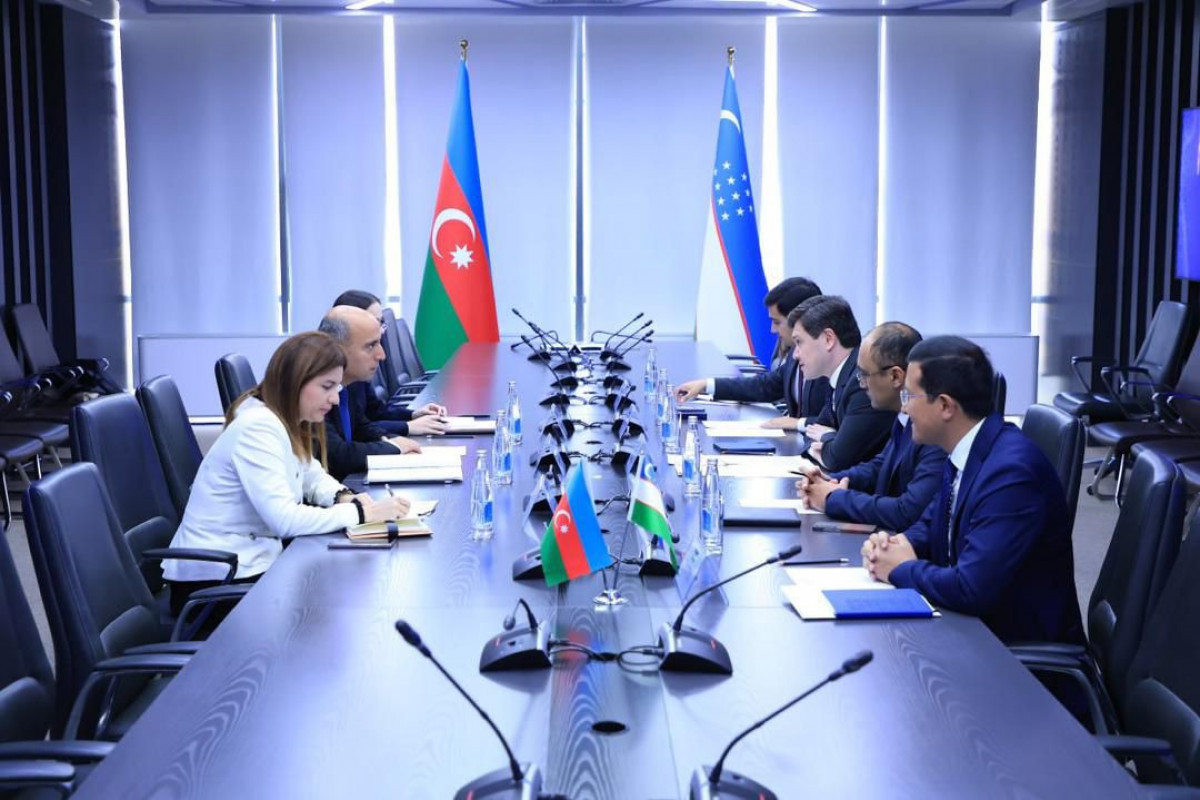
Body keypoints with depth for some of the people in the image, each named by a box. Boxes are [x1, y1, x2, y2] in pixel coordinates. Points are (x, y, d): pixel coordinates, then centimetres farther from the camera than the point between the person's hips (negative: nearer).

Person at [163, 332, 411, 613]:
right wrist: (360, 512, -24)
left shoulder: (287, 421, 6)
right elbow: (285, 519, -29)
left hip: (251, 559, 9)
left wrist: (344, 497, -3)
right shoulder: (258, 428, -22)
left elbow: (312, 476, 19)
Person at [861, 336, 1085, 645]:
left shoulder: (1011, 470, -26)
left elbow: (971, 590, -31)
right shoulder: (966, 451, 2)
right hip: (977, 625, 8)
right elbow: (932, 522, 18)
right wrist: (897, 544, -4)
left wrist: (901, 569, -14)